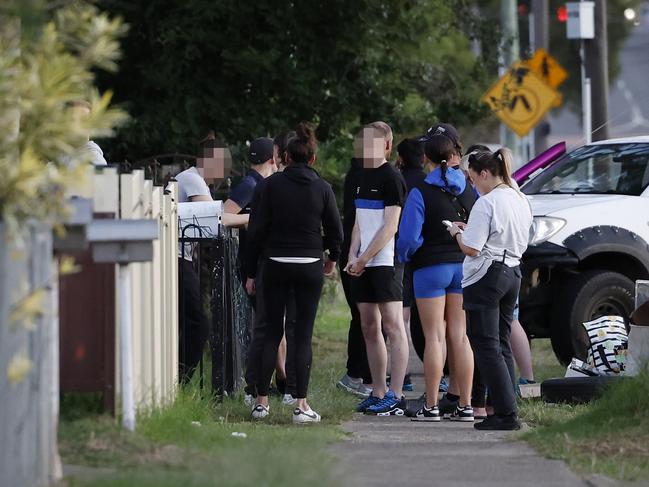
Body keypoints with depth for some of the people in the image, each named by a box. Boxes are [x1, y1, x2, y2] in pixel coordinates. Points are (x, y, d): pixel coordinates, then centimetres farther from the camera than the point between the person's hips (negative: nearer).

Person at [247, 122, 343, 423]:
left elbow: (256, 229, -4)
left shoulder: (273, 184, -4)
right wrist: (331, 258, 21)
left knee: (272, 333, 9)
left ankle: (261, 401, 8)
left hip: (276, 264, 1)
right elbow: (336, 232, 1)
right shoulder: (322, 189, -3)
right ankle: (301, 405, -4)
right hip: (309, 268, -1)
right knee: (303, 335, 1)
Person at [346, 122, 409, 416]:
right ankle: (378, 393, 16)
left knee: (393, 327, -7)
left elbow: (390, 226, -14)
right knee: (369, 328, 10)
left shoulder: (391, 178, -9)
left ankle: (395, 397, -9)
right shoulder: (363, 177, 17)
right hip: (363, 265, 9)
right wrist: (353, 256, 4)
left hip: (385, 262, -9)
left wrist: (364, 259, -14)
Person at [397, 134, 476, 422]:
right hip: (465, 267, 4)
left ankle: (431, 406, -2)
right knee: (460, 337, 7)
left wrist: (404, 257, 7)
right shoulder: (470, 191, 3)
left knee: (434, 337, 0)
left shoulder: (420, 194, -11)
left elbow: (409, 237, -12)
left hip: (431, 268, -4)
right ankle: (465, 405, 6)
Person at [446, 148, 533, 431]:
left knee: (486, 347, -4)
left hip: (485, 277, -9)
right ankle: (508, 409, 13)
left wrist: (457, 232, 3)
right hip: (512, 274, 9)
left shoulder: (486, 204, -16)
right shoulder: (521, 201, 11)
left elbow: (471, 249, -18)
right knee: (502, 345, 15)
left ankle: (506, 413, -10)